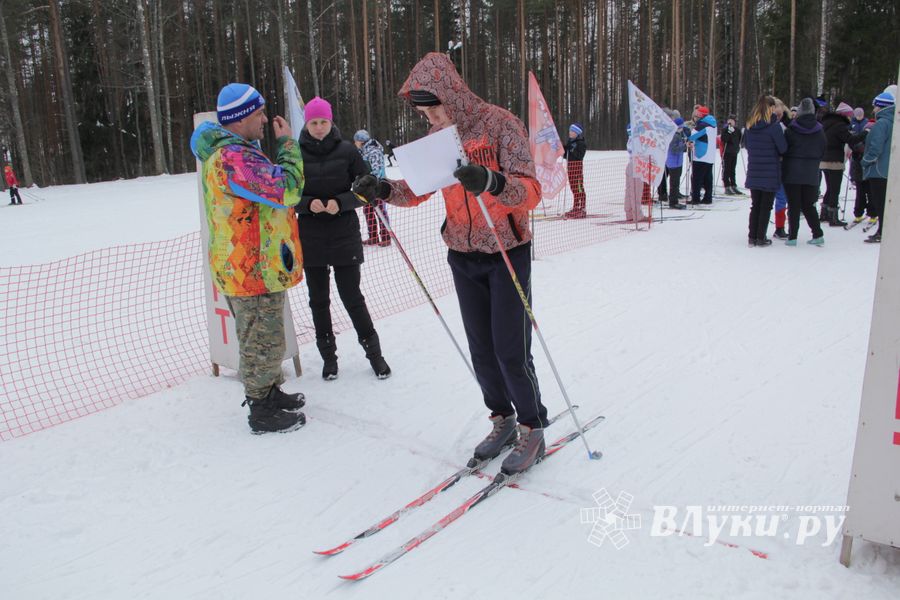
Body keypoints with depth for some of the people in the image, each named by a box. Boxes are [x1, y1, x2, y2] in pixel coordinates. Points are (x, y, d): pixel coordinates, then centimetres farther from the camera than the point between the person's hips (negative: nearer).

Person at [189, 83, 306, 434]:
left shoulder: (229, 151, 13)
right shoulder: (233, 157, -22)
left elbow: (269, 186, 18)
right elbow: (287, 189, -26)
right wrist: (287, 143, -13)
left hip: (250, 267, 11)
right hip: (255, 271, -11)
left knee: (262, 339, 22)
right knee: (263, 344, 2)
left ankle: (270, 394, 38)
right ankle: (262, 412, 16)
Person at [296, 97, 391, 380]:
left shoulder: (347, 151, -3)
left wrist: (341, 202, -17)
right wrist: (308, 203, -16)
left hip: (345, 234, -2)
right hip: (310, 237, 2)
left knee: (351, 295, 1)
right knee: (319, 299, 9)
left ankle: (374, 351, 18)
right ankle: (328, 356, 24)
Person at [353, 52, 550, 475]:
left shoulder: (501, 124, -15)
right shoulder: (437, 136, 3)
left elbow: (530, 191, -23)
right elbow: (417, 189, 12)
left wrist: (492, 182, -43)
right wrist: (385, 190, -9)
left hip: (507, 253, -5)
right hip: (463, 256, 6)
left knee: (511, 350, -4)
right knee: (481, 349, 10)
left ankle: (532, 430, 15)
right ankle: (502, 419, 28)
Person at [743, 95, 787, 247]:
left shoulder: (749, 126, 1)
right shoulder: (774, 125, -15)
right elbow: (783, 148, -10)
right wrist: (776, 154, 9)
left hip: (753, 173, 5)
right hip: (770, 174, -4)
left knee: (755, 206, 14)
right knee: (766, 207, 5)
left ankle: (752, 237, 14)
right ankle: (761, 238, 7)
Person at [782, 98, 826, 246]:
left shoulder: (791, 129, -8)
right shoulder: (819, 130, 2)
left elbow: (784, 149, -3)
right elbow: (822, 151, 10)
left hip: (792, 172, -3)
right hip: (811, 173, 3)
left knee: (793, 205, 1)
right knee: (808, 205, 13)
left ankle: (792, 236, 0)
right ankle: (818, 234, 11)